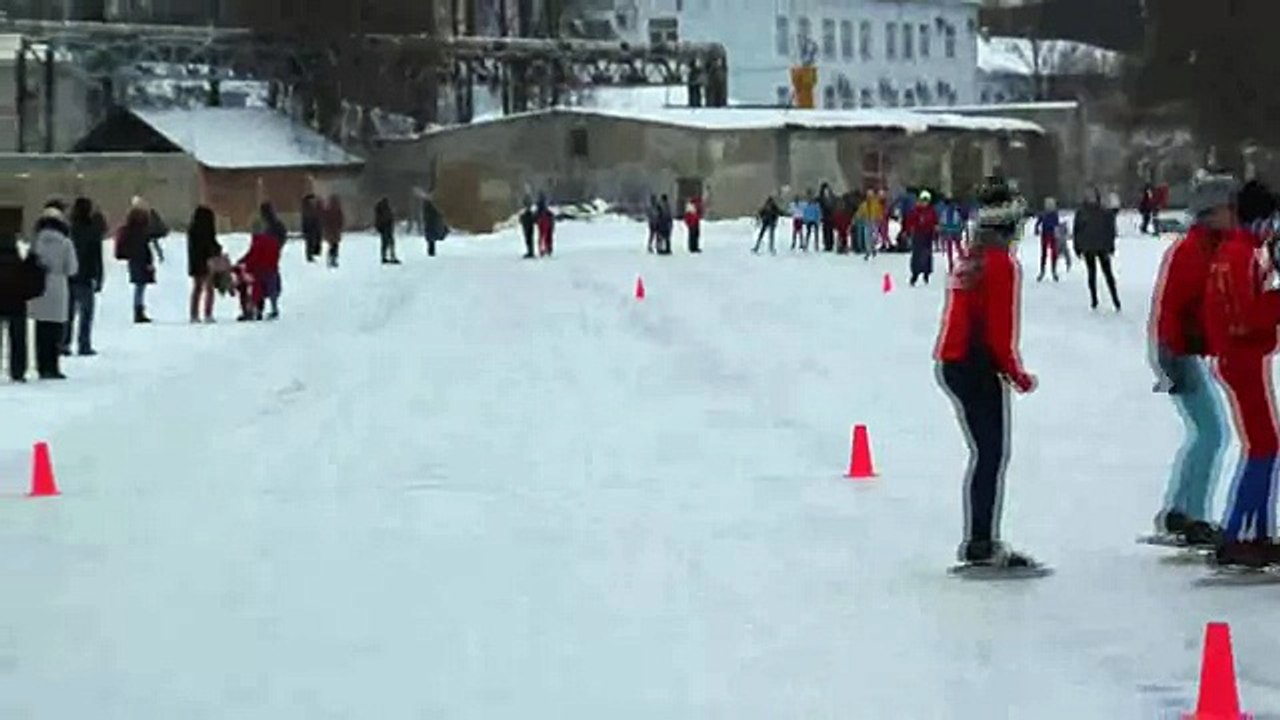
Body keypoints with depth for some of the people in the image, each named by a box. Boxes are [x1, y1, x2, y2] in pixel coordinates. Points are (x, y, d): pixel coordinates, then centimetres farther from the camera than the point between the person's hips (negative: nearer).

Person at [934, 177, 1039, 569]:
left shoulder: (969, 259, 13)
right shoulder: (1002, 264, -14)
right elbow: (1002, 327, -17)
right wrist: (1017, 374, -6)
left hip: (952, 364, 8)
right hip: (981, 368, -8)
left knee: (984, 452, 13)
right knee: (993, 455, -4)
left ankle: (977, 540, 14)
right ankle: (983, 543, -6)